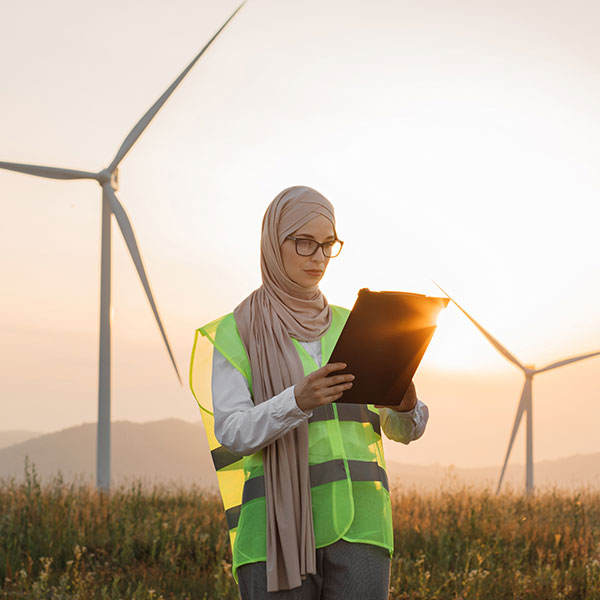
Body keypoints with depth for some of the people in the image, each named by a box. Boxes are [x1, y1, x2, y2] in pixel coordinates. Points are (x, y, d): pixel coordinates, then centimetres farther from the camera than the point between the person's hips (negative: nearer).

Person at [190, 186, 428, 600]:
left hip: (355, 523, 3)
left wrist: (408, 404, -13)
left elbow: (403, 429, 11)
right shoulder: (237, 333, 5)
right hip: (280, 527, -3)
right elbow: (232, 433, -8)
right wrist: (298, 401, -26)